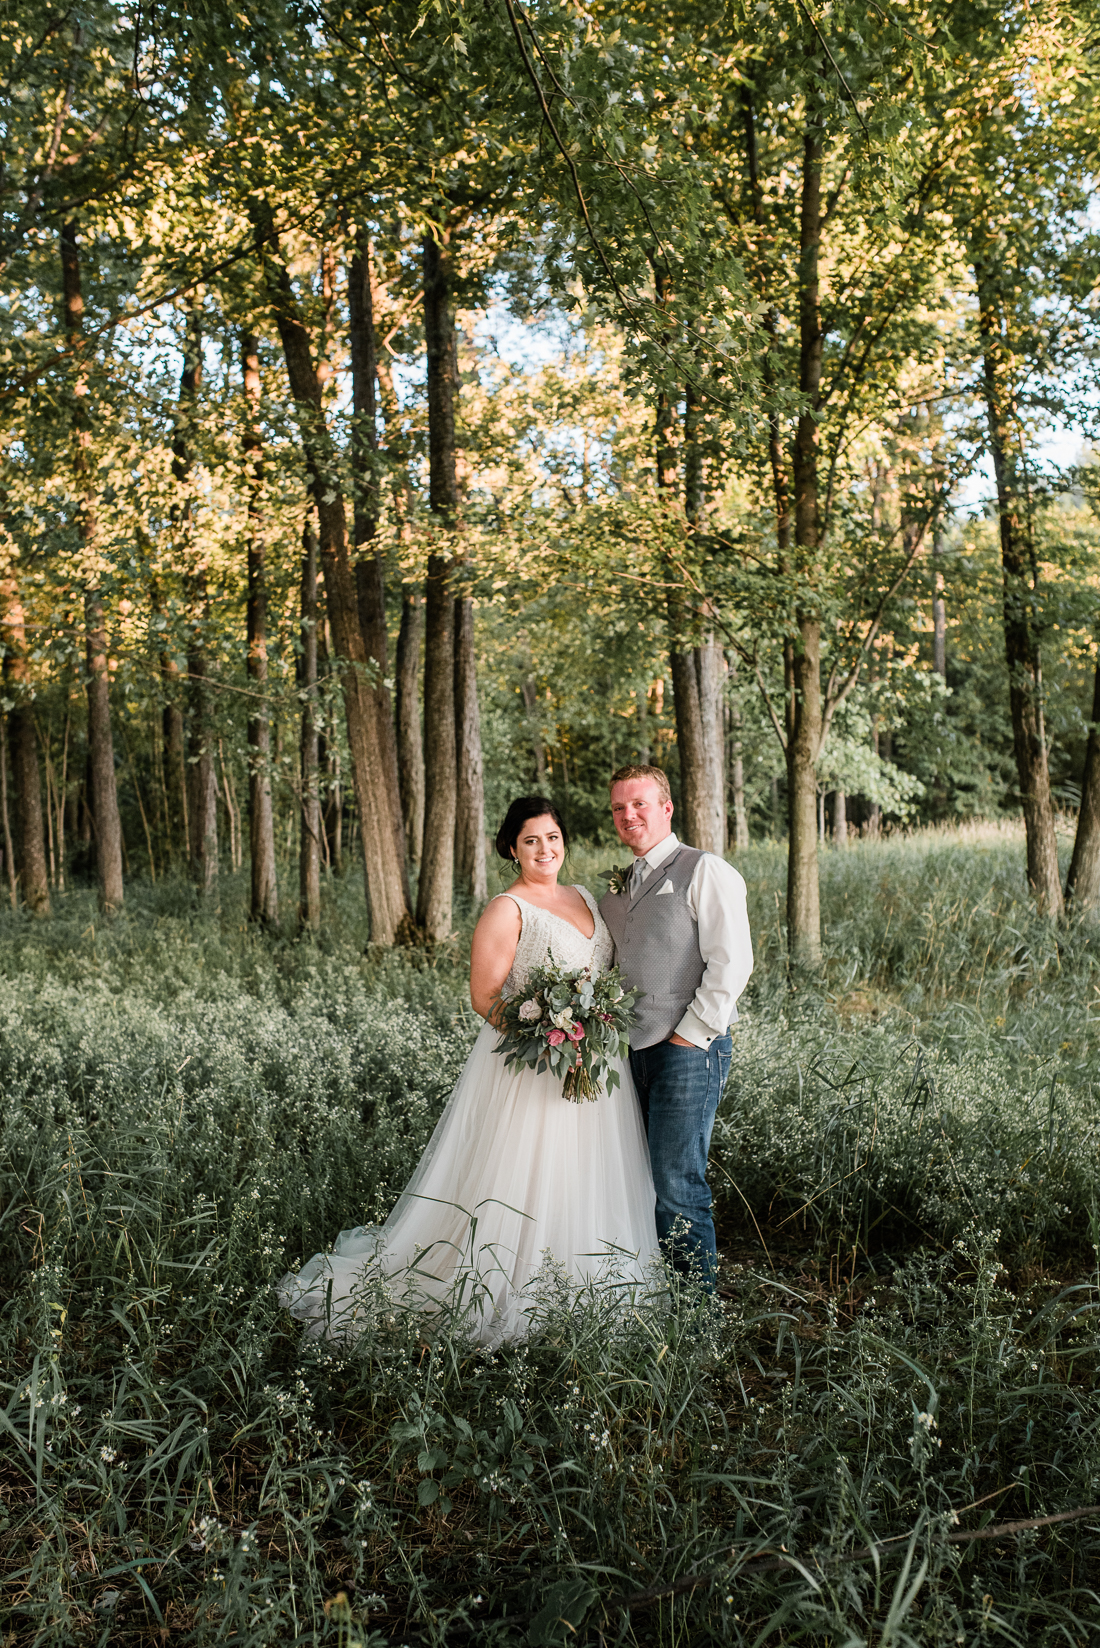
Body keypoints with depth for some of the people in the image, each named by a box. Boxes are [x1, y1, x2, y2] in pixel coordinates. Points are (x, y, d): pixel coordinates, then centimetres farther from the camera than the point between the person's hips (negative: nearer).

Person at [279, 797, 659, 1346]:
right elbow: (485, 998, -13)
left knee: (583, 1181, 13)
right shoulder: (506, 910, -9)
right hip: (530, 1068, -7)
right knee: (516, 1183, -3)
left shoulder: (584, 898, 12)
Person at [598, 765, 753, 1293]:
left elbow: (731, 962, -12)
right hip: (629, 1051, 7)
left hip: (688, 1050, -7)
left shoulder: (705, 871, -5)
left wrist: (689, 1034, -13)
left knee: (677, 1186, -6)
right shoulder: (616, 888, 18)